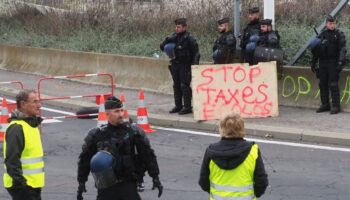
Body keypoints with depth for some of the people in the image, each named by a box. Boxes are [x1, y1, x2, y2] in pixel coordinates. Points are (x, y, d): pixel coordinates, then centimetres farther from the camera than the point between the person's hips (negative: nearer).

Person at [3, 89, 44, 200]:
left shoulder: (32, 124, 15)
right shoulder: (16, 128, -18)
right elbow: (12, 160, -23)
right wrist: (20, 182, -25)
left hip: (33, 184, 10)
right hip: (22, 186, -10)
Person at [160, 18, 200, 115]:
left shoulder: (189, 38, -10)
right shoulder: (173, 37, 7)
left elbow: (196, 52, -10)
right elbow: (162, 47, 14)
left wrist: (194, 64, -19)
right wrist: (167, 41, -8)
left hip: (185, 66, -7)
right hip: (175, 65, 7)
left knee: (185, 86, -7)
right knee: (176, 86, 13)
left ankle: (187, 107, -1)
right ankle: (178, 106, 22)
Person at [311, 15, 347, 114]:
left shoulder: (339, 34, -2)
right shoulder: (321, 35, 12)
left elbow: (342, 49, -11)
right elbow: (316, 50, 17)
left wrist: (341, 61, -22)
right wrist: (313, 63, 15)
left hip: (333, 63, -5)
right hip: (323, 63, 5)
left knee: (333, 84, -9)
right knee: (323, 84, 8)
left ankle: (336, 106, -4)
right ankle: (325, 105, 17)